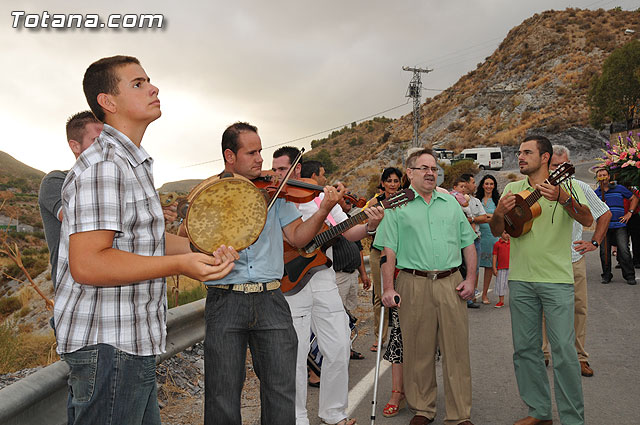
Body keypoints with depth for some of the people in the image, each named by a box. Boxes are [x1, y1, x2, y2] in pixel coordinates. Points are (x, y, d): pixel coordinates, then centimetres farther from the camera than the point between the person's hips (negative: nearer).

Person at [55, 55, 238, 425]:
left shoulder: (130, 163, 18)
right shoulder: (103, 166, -18)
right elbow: (87, 264, -25)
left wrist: (206, 248, 15)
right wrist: (179, 264, -30)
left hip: (133, 342, 11)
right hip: (108, 345, -10)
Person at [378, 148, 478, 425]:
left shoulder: (451, 202, 15)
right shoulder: (397, 206, 4)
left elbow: (468, 243, 15)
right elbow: (388, 250, -2)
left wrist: (470, 278, 5)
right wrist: (388, 288, -8)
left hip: (451, 283, 3)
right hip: (414, 284, -2)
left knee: (456, 350, 4)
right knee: (418, 350, 6)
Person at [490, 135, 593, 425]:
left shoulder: (566, 186, 1)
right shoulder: (512, 190, 12)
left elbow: (587, 220, -15)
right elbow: (496, 231, 9)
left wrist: (562, 198, -32)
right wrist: (499, 212, -13)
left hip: (557, 280, -4)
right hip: (521, 279, 4)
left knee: (564, 350, -5)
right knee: (525, 348, 9)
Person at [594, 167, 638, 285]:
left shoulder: (620, 188, 9)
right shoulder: (596, 193, 11)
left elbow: (634, 198, 18)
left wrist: (629, 213, 8)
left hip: (619, 226, -1)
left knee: (624, 251, -8)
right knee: (604, 252, 0)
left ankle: (629, 276, 3)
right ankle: (606, 275, 13)